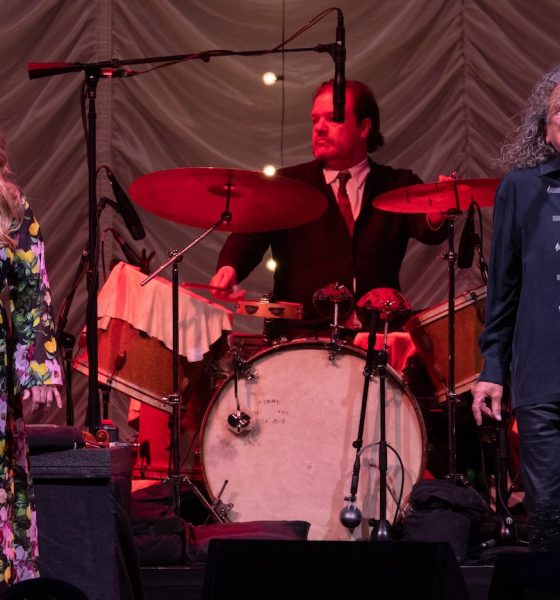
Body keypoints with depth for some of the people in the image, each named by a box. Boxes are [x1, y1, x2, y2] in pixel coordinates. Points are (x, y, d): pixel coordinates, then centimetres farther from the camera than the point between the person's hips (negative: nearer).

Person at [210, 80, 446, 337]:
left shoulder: (397, 185, 13)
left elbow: (426, 230, -6)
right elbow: (249, 235, -1)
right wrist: (229, 268, -23)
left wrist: (436, 216, -31)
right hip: (301, 333, -1)